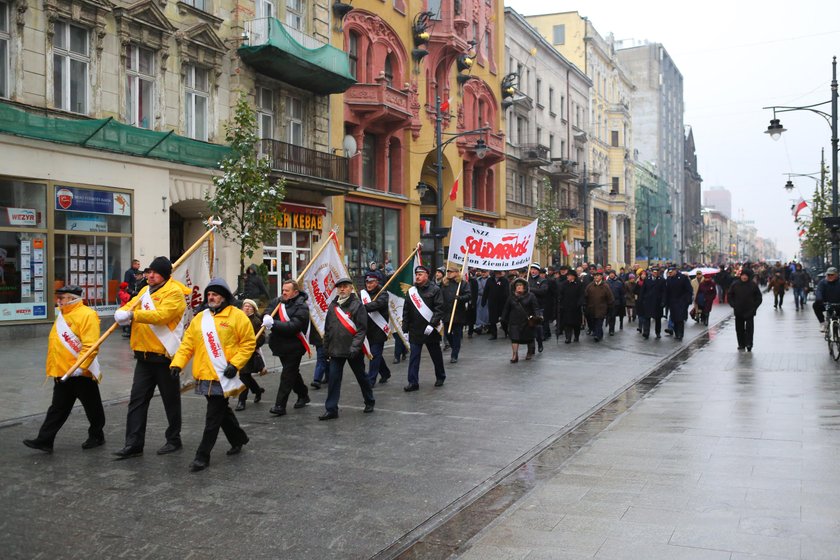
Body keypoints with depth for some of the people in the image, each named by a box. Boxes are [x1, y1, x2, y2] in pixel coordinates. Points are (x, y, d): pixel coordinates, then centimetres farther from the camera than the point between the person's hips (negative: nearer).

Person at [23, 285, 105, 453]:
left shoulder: (87, 315, -16)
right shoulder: (62, 315, 12)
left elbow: (90, 345, -23)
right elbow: (57, 343, 20)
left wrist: (80, 367, -27)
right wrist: (54, 369, 19)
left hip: (81, 373, -8)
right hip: (62, 373, 8)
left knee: (92, 407, 9)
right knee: (58, 408, 9)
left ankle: (96, 436, 24)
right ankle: (45, 440, 10)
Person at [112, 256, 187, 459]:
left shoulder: (174, 292, -11)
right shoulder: (145, 290, 15)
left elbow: (162, 315, -25)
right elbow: (130, 306, 10)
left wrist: (134, 315, -31)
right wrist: (121, 313, -14)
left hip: (165, 355, -7)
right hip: (144, 355, 7)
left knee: (171, 400, 7)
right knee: (137, 399, 3)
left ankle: (174, 440, 22)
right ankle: (134, 444, 7)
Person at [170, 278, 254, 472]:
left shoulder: (237, 316, -5)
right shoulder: (200, 318, 11)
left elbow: (249, 343, -5)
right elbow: (187, 343, 9)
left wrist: (235, 363, -14)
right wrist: (177, 363, -5)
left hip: (223, 377, -6)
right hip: (205, 376, 6)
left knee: (213, 417, -4)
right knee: (222, 411, 19)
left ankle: (202, 456, 2)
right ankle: (238, 439, 40)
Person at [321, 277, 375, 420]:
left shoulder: (357, 305, -8)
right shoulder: (332, 305, 8)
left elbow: (362, 329, -12)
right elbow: (327, 327, 15)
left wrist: (355, 347, -19)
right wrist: (326, 346, 12)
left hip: (354, 351, -4)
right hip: (335, 349, 4)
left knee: (361, 376, 11)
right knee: (333, 379, -1)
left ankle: (369, 402, 31)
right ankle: (331, 410, 3)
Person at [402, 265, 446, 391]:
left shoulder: (435, 289, -6)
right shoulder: (411, 291, 8)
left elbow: (439, 309, -12)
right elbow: (406, 311, 10)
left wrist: (432, 324, -20)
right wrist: (405, 329, 6)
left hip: (431, 330, -3)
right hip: (415, 330, 3)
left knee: (436, 356, 12)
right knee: (413, 357, 0)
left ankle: (440, 377, 31)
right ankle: (413, 382, 5)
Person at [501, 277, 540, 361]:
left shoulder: (530, 296, -1)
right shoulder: (512, 297, 8)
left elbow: (536, 308, -7)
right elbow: (506, 309, 12)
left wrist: (537, 316, -22)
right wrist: (503, 319, 9)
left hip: (528, 321, -2)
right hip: (515, 322, 2)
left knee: (529, 338, 11)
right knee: (514, 337, -10)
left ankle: (530, 353, 33)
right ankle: (515, 355, -9)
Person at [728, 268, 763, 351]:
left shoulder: (753, 285, -3)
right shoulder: (735, 284, 0)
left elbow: (759, 297, 5)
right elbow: (729, 296, 9)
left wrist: (754, 307, -5)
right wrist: (733, 305, -3)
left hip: (749, 311, -2)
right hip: (738, 311, 2)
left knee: (749, 328, -5)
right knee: (739, 328, 7)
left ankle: (749, 344, -4)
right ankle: (741, 344, 17)